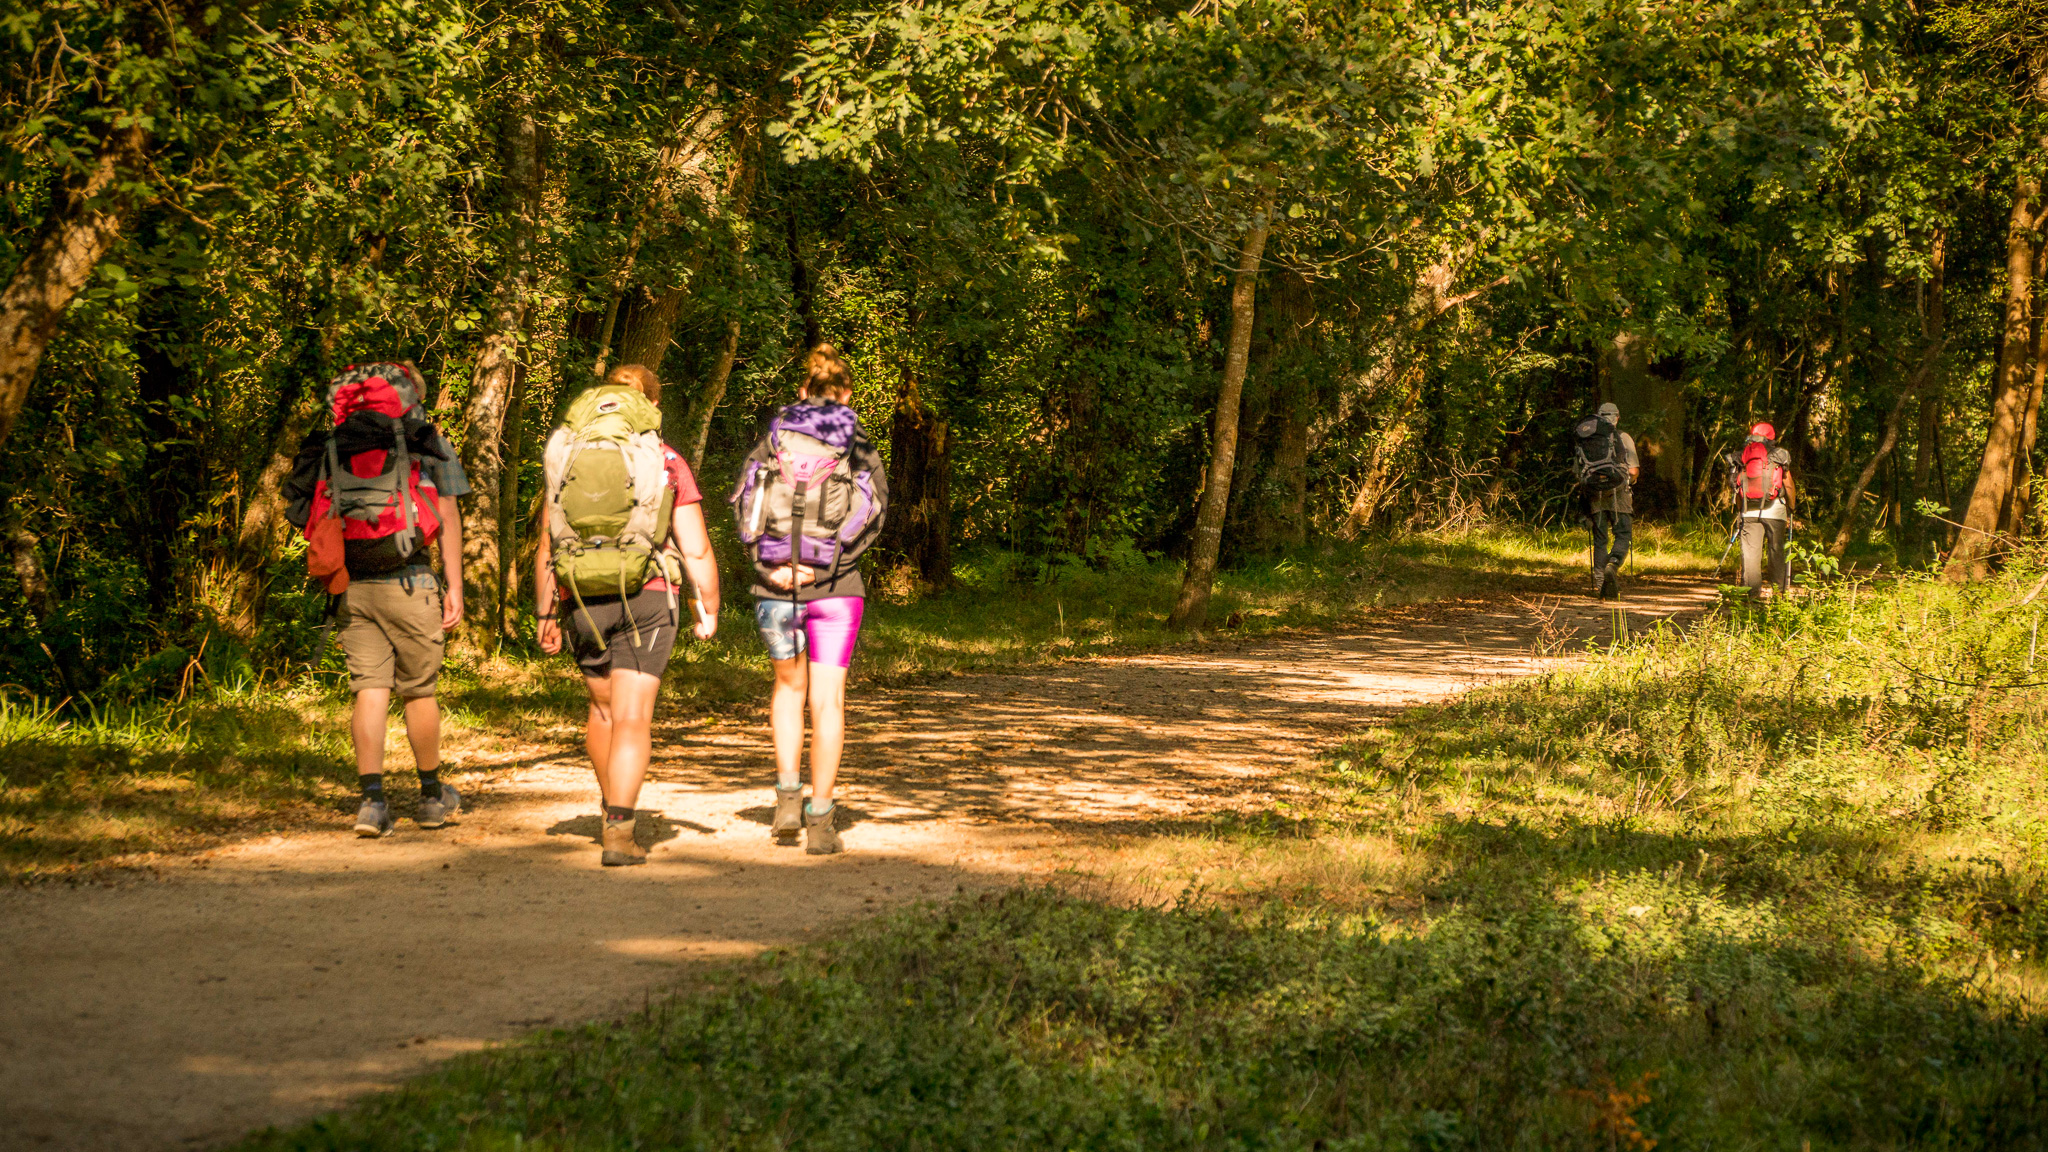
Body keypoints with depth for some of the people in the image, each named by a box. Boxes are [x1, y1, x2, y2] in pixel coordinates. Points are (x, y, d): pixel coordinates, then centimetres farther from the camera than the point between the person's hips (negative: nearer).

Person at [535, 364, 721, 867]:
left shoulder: (569, 459, 4)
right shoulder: (667, 463, -3)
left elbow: (546, 548, 5)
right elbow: (696, 550, -4)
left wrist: (545, 616, 13)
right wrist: (708, 610, 10)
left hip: (582, 599, 3)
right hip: (646, 598, -3)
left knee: (603, 709, 22)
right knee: (632, 719, -4)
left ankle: (615, 814, 35)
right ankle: (618, 832, -13)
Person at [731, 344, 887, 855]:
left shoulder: (771, 440, 5)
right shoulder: (860, 449, 2)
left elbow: (745, 508, -4)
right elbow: (872, 513, -10)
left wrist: (770, 568, -11)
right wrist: (825, 568, -13)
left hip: (774, 588, 2)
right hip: (836, 589, -2)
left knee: (789, 685, 23)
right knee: (827, 701, 2)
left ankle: (787, 796, 12)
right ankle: (820, 820, -1)